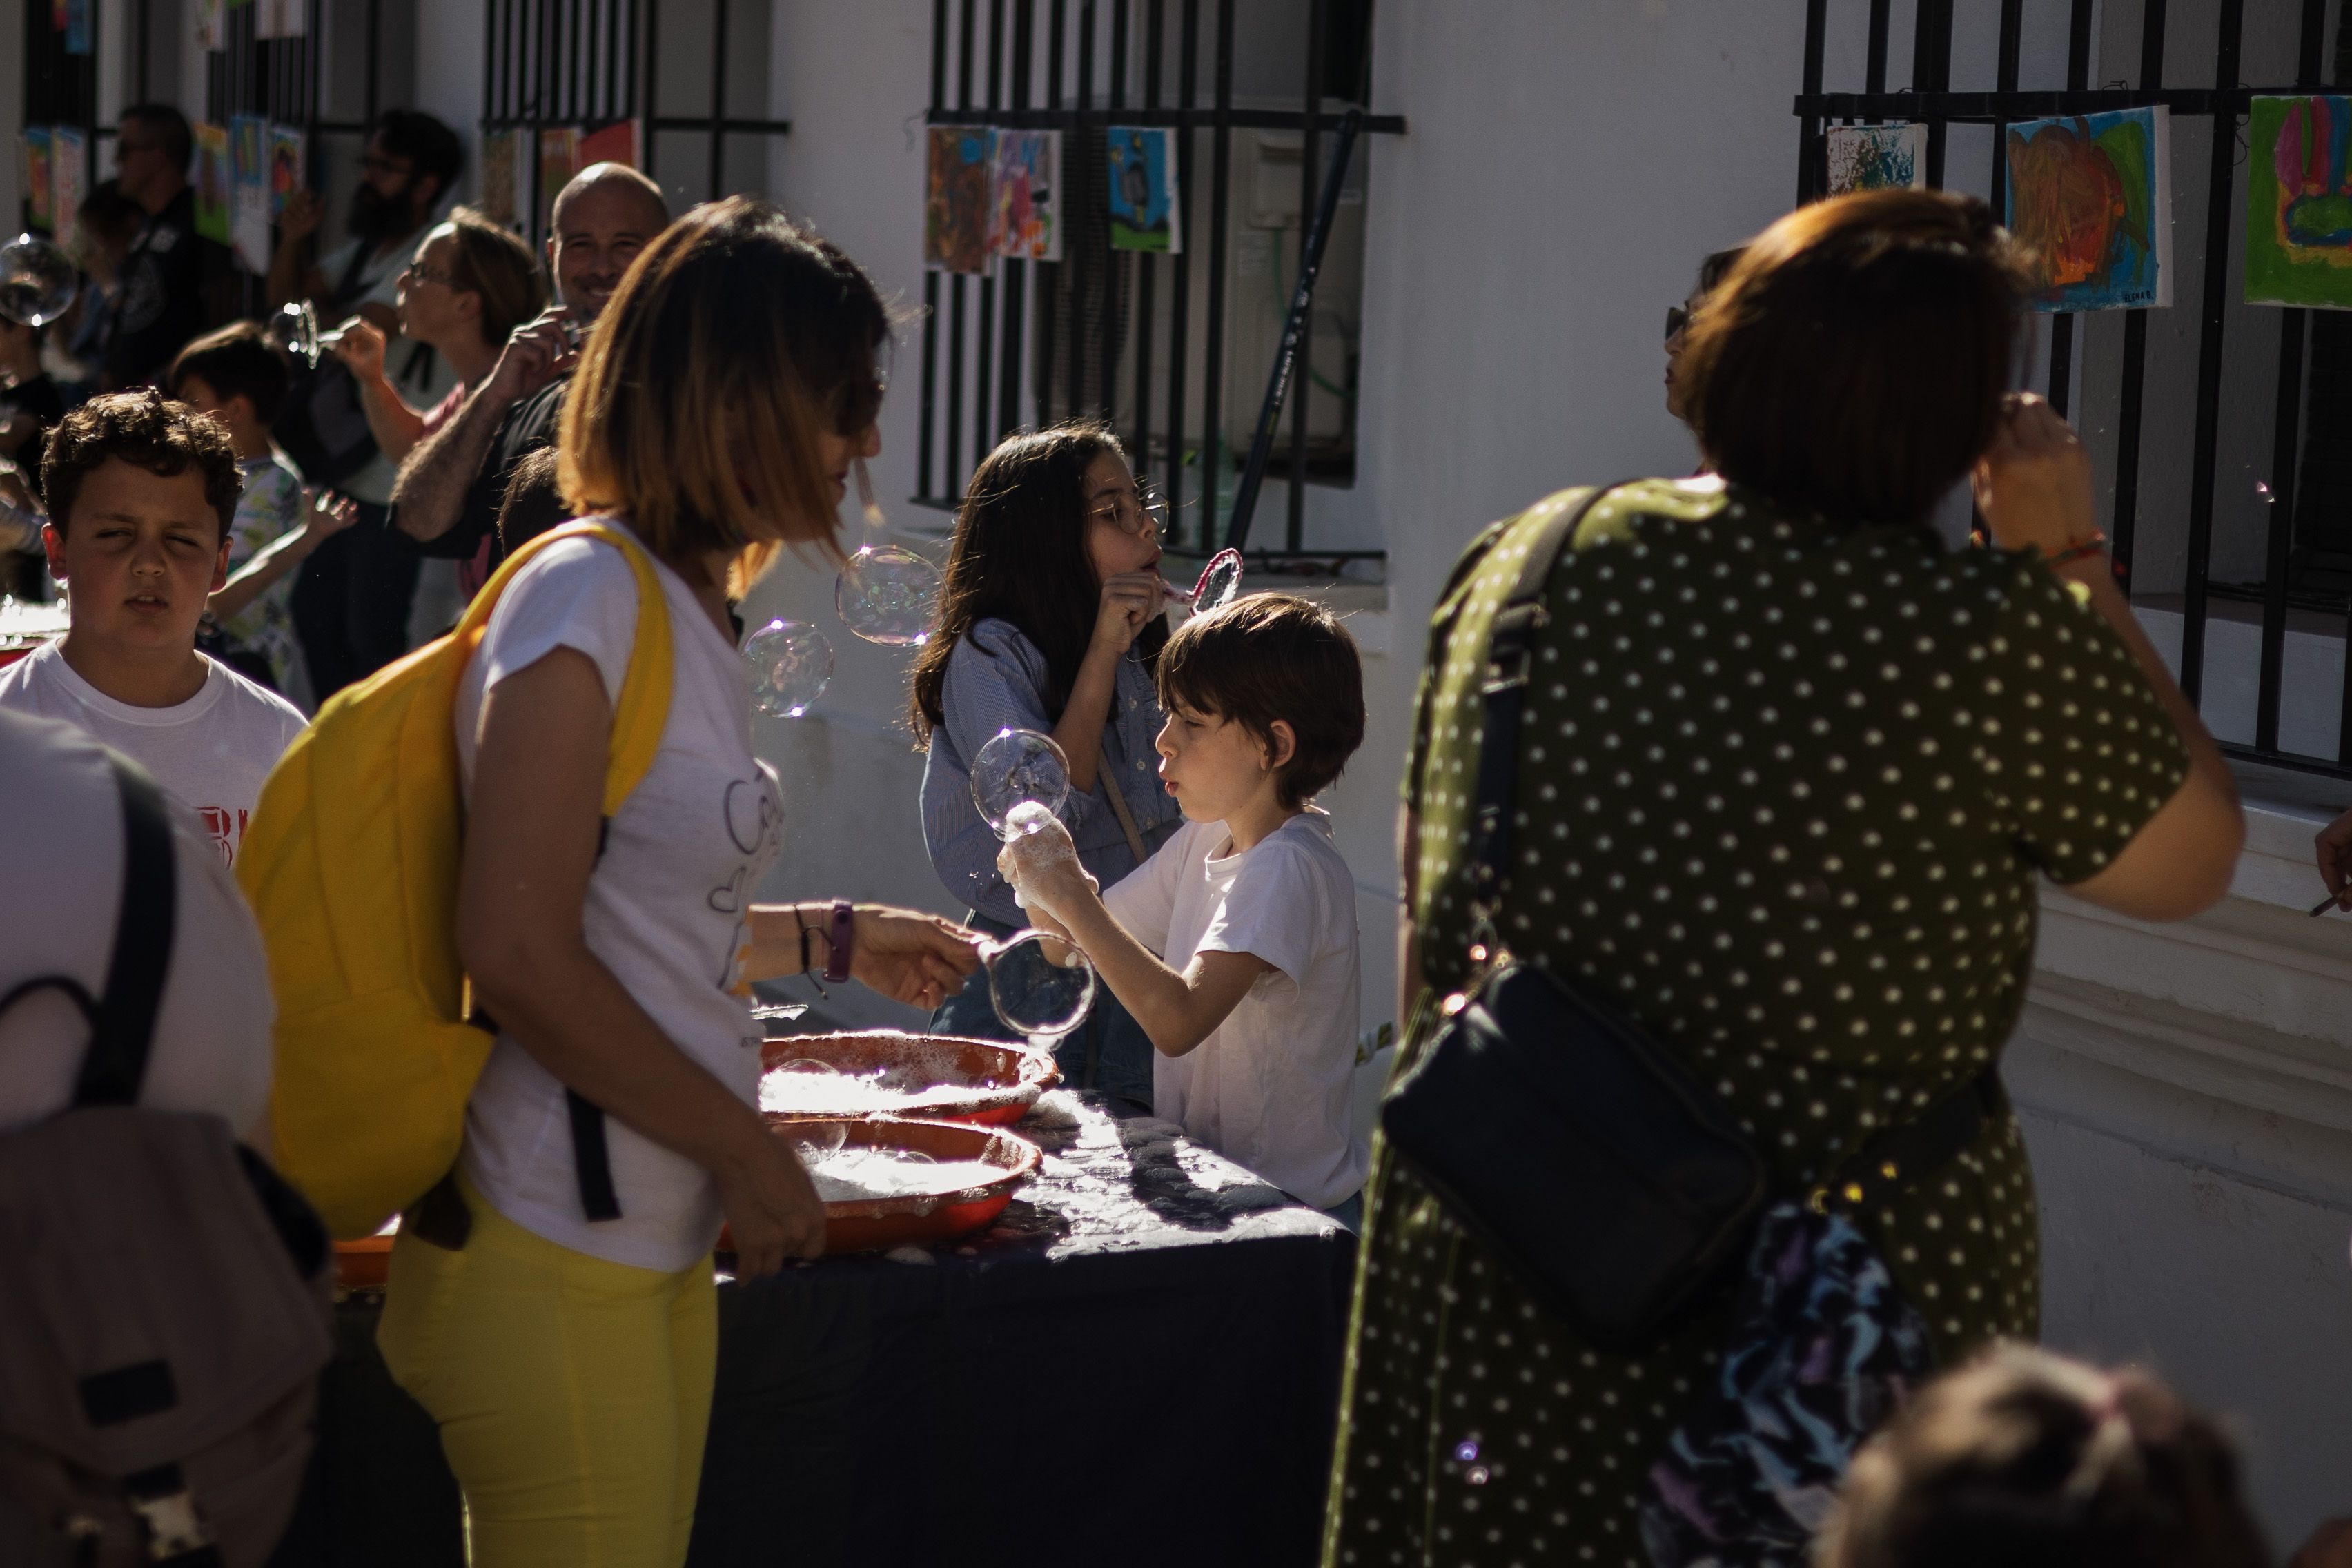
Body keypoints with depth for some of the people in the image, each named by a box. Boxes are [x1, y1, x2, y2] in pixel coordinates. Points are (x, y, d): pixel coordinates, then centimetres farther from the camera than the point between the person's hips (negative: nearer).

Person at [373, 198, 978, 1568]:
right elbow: (517, 949, -19)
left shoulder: (692, 615, 14)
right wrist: (746, 1148, -13)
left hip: (663, 1251, 9)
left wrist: (831, 940, 22)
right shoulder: (587, 594, -13)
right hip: (554, 1260, -9)